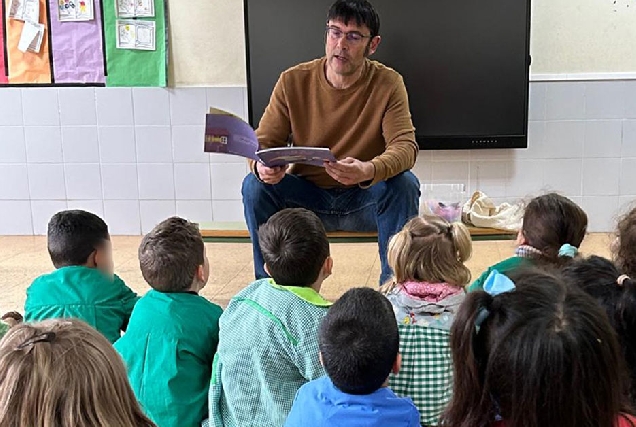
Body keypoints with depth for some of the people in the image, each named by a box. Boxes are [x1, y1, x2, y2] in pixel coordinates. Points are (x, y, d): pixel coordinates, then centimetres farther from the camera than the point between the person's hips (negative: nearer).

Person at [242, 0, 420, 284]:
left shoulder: (388, 84, -10)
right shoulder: (293, 82, -7)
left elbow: (405, 146, -20)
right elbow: (264, 142, -7)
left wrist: (369, 171, -43)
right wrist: (262, 166, -33)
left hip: (364, 199, -1)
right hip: (306, 195, 1)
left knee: (404, 184, -29)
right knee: (255, 186, -23)